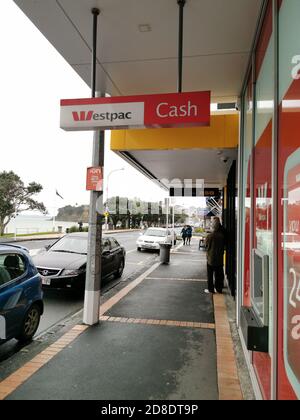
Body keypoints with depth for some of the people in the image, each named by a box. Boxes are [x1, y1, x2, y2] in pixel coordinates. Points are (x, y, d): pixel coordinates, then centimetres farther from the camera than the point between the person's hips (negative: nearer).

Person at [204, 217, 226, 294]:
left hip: (211, 258, -3)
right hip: (220, 258, 4)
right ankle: (219, 289, 19)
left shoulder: (210, 236, -17)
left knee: (210, 274, 8)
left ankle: (210, 289, 12)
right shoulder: (222, 235, -7)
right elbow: (224, 245, 4)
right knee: (219, 274, 13)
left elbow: (206, 244, -3)